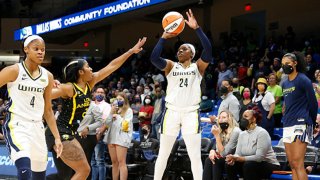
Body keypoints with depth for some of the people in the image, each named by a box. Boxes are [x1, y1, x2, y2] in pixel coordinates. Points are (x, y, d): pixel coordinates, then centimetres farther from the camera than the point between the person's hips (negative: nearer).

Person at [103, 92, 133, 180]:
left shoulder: (128, 110, 5)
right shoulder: (114, 110, 20)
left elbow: (125, 123, -6)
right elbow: (107, 123, 13)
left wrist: (117, 116, 3)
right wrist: (111, 112, 2)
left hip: (122, 138, -5)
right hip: (111, 137, 6)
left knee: (121, 162, -12)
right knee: (114, 162, 5)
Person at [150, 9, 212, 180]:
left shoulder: (198, 66, 6)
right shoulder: (171, 66, 10)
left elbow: (208, 50, -12)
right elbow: (154, 58, -8)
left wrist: (197, 28, -18)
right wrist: (164, 37, -12)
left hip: (191, 113, -1)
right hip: (171, 112, 2)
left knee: (195, 155, -2)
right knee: (163, 154, 8)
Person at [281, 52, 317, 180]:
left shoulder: (303, 80, -6)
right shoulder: (285, 84, 16)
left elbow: (313, 103, -4)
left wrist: (311, 122, 5)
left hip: (301, 125, -8)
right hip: (287, 126, 8)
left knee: (297, 163, -16)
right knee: (292, 165, 6)